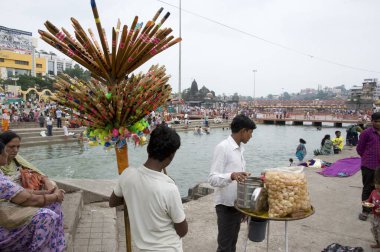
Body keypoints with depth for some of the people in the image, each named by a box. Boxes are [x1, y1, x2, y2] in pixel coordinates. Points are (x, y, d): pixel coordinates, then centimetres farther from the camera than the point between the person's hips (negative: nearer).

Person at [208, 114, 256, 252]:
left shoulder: (240, 148, 9)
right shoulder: (222, 147, -17)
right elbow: (213, 178, -23)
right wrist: (232, 176, -38)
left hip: (238, 203, 8)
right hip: (226, 205, -8)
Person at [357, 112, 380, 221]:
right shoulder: (366, 133, -9)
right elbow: (359, 149, -3)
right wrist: (368, 158, 6)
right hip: (369, 166, -4)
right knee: (367, 188, 4)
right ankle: (365, 210, 14)